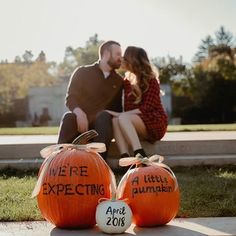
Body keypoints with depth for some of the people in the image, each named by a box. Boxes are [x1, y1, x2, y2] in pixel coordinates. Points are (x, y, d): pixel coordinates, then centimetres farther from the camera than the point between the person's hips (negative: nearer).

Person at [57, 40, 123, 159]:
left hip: (101, 125, 1)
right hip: (82, 121, -1)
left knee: (104, 115, -33)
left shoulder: (119, 81, 16)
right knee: (68, 117, -34)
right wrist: (79, 113, -25)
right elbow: (70, 98, -2)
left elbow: (118, 108, 9)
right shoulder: (82, 72, 9)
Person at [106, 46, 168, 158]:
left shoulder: (150, 80, -7)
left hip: (155, 124, -5)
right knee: (114, 120, -26)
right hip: (135, 125, 5)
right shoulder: (127, 80, 12)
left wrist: (121, 114, -22)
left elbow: (147, 108, -16)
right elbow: (128, 107, 8)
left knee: (122, 118, -31)